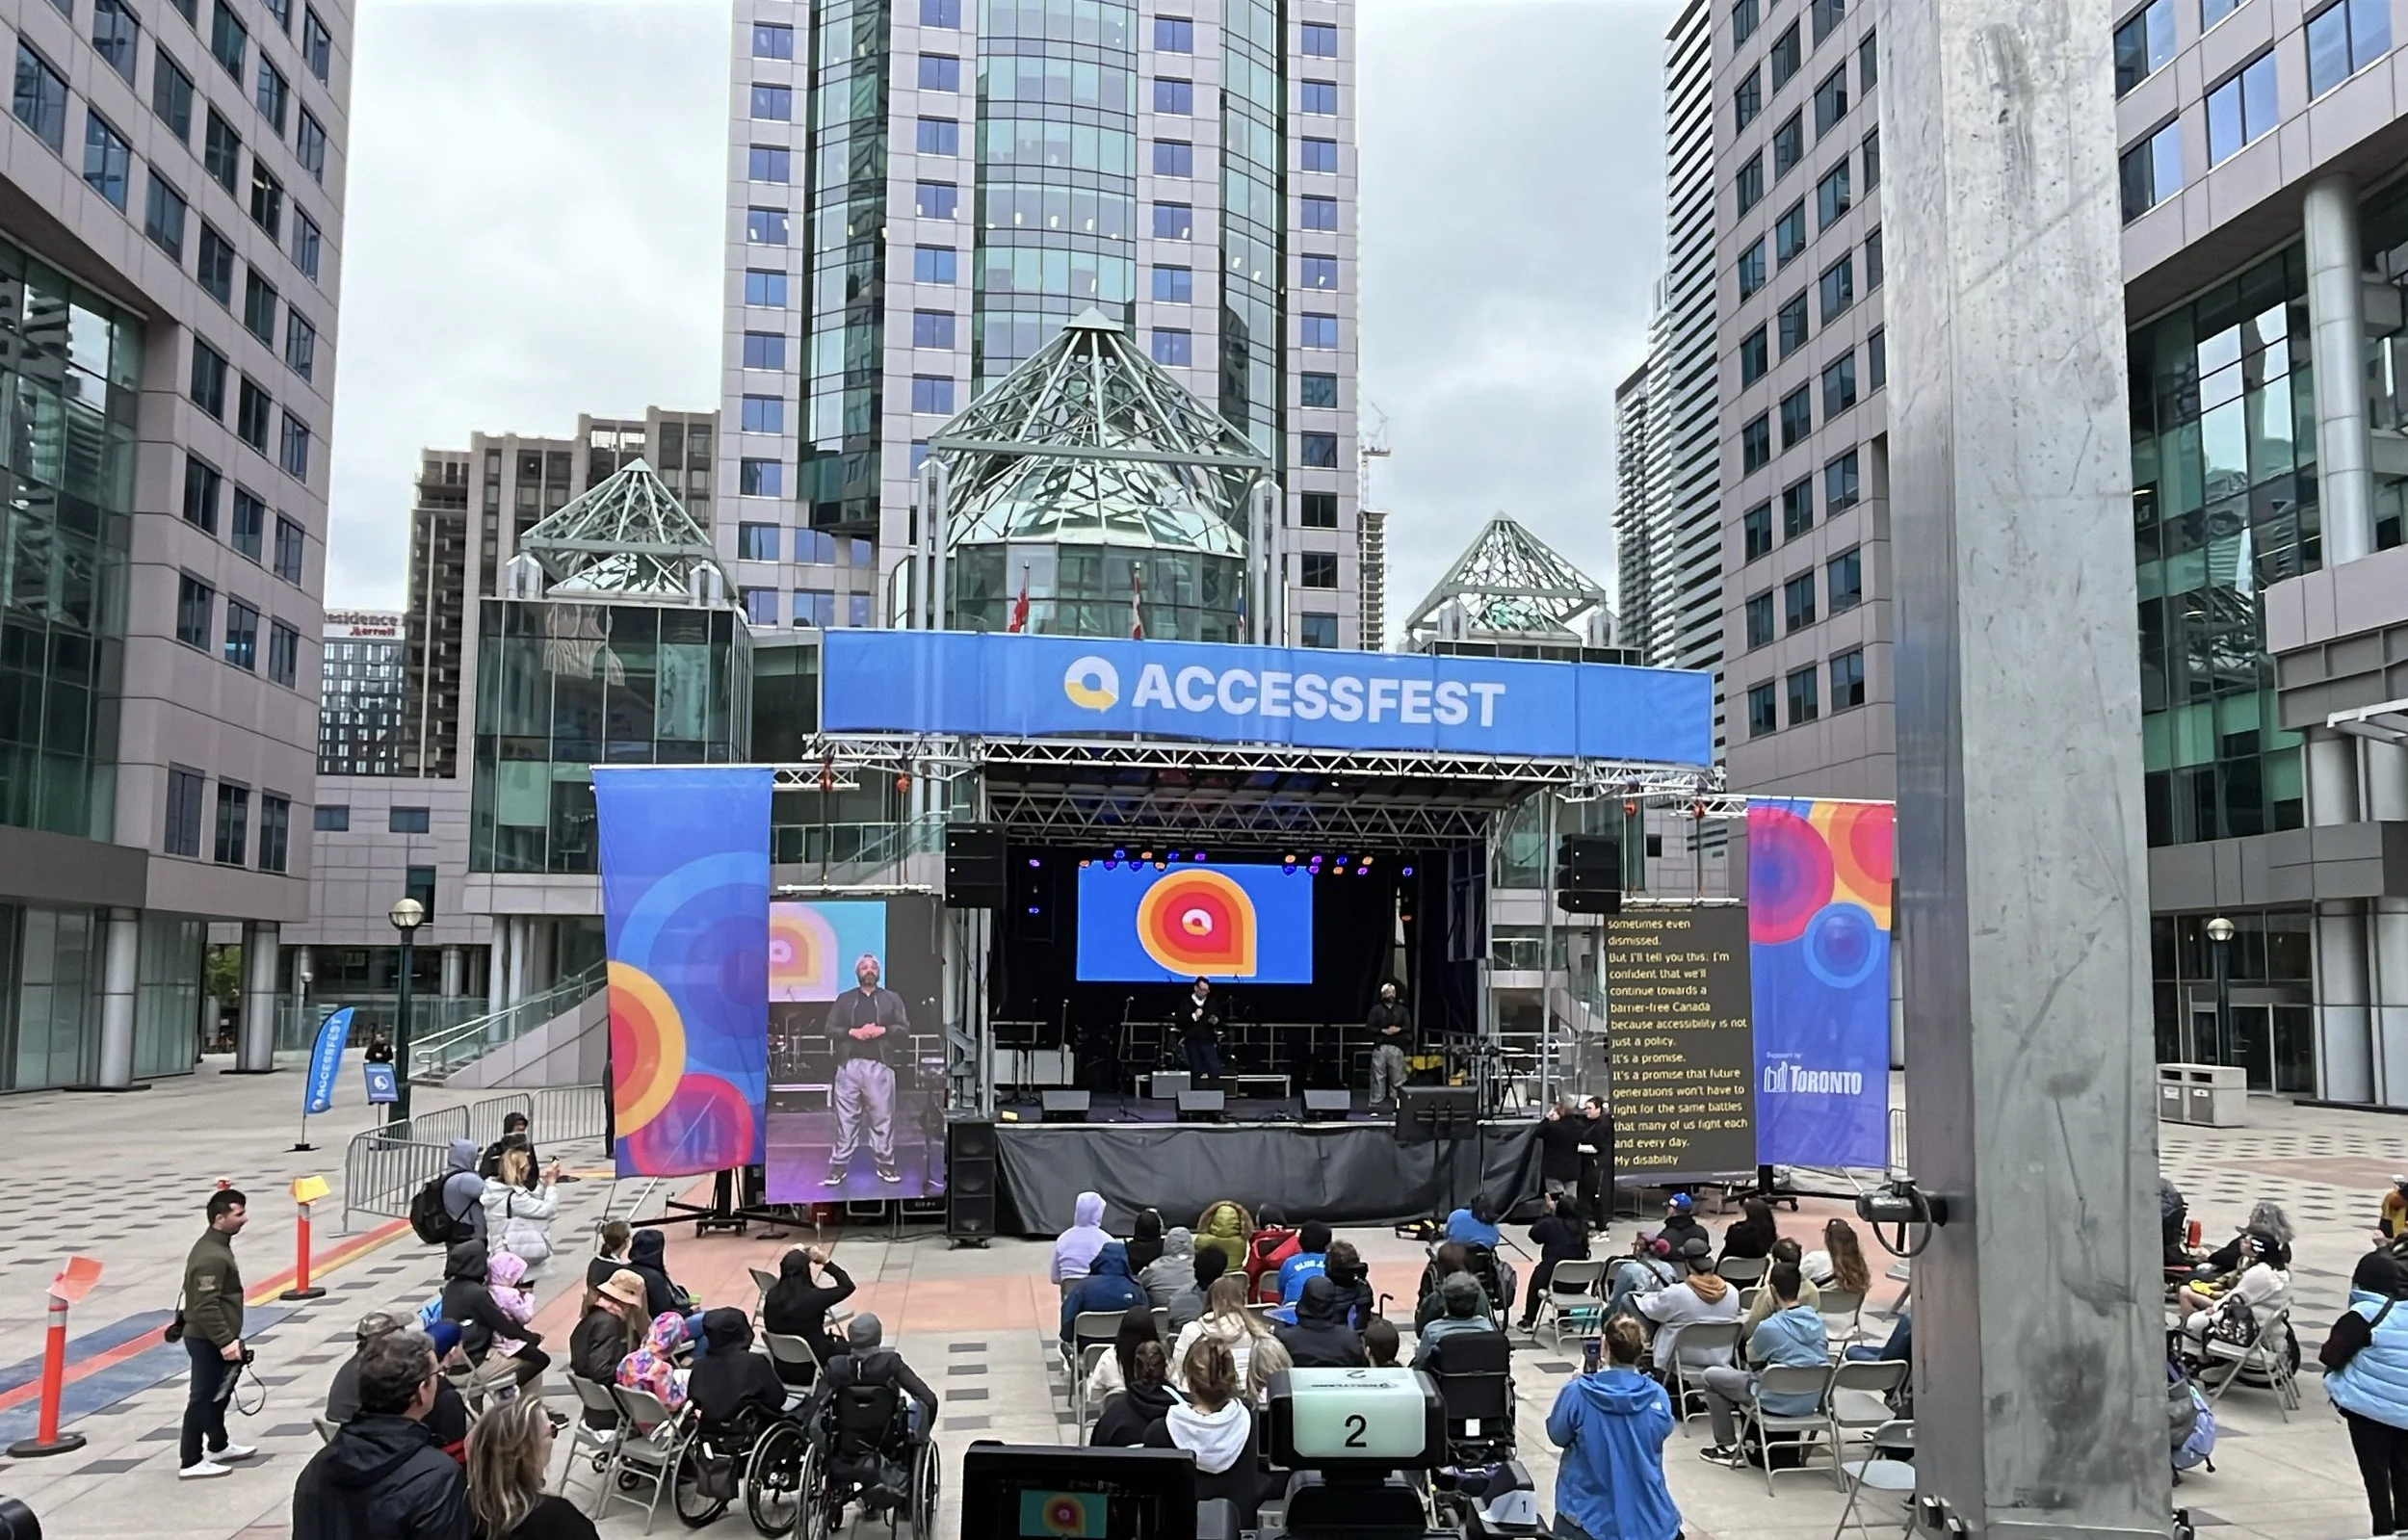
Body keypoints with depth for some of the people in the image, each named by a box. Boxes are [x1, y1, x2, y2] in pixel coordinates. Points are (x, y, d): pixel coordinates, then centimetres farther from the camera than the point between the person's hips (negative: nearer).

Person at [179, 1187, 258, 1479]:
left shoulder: (216, 1247, 9)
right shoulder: (212, 1257, -25)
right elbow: (206, 1306, -28)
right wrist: (226, 1341, -26)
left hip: (211, 1339, 11)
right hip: (208, 1341, -11)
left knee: (218, 1394, 22)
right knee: (203, 1398, -2)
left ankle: (218, 1447, 36)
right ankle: (190, 1462, 7)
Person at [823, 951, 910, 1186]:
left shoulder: (891, 998, 11)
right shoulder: (844, 999, 12)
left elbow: (905, 1028, 5)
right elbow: (830, 1029, 6)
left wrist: (882, 1030, -11)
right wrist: (853, 1032, -10)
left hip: (880, 1066, 0)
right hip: (849, 1065, 0)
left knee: (883, 1117, 1)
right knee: (846, 1118, 1)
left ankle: (885, 1164, 8)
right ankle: (839, 1165, 5)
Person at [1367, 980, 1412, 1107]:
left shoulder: (1402, 1010, 12)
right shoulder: (1376, 1009, 7)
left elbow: (1408, 1027, 5)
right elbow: (1369, 1027, 0)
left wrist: (1398, 1029, -13)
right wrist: (1384, 1031, -12)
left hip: (1397, 1047, 1)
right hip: (1380, 1047, -1)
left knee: (1397, 1077, 0)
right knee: (1378, 1076, -3)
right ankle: (1375, 1104, 1)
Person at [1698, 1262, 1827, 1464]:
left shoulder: (1769, 1327, -23)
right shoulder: (1817, 1320, -5)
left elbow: (1752, 1359, -3)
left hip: (1779, 1403, -7)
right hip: (1812, 1401, 7)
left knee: (1710, 1376, 10)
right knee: (1748, 1375, 32)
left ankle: (1728, 1448, 15)